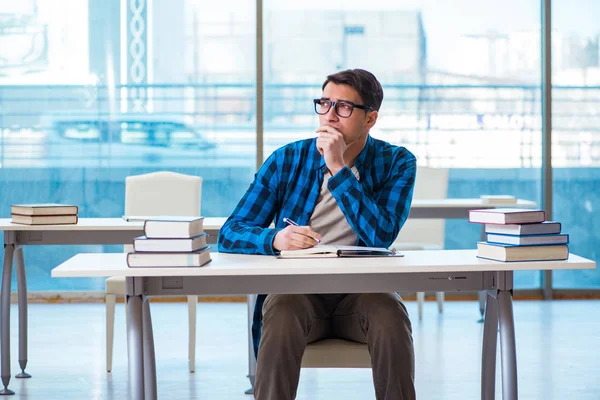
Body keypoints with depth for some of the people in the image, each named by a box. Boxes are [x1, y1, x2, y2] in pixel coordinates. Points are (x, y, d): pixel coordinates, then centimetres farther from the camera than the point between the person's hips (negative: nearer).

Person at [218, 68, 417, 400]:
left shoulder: (397, 163, 0)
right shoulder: (287, 160, 2)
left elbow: (381, 236, -16)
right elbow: (229, 234, -2)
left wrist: (338, 168, -19)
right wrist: (276, 239, -24)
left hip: (362, 290, 0)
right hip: (297, 289, 0)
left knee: (391, 317, -33)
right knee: (282, 314, -33)